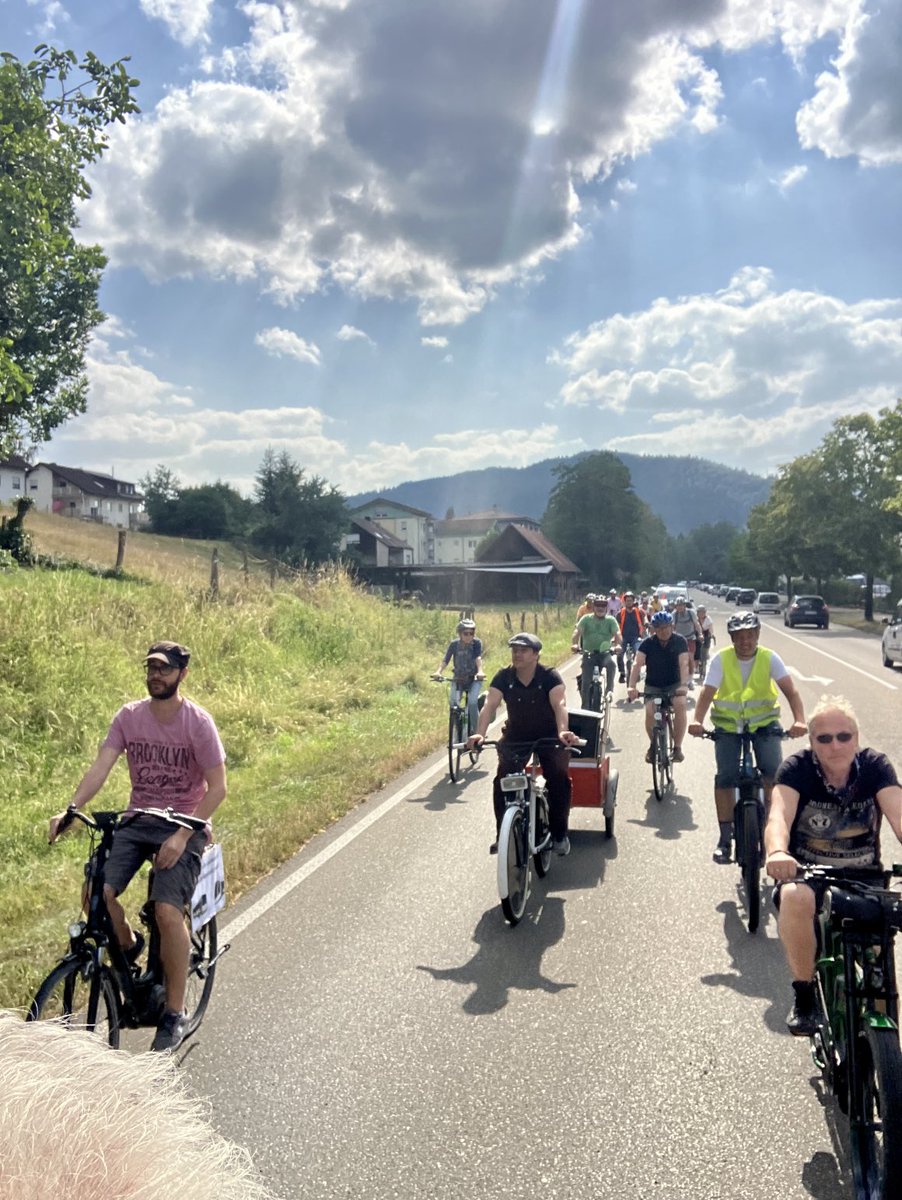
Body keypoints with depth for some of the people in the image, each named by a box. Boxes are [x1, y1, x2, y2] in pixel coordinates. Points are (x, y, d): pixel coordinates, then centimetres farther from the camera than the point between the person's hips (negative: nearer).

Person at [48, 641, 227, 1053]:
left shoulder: (198, 722, -12)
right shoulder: (129, 716, -2)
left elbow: (217, 787, -12)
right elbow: (101, 766, -11)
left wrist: (181, 837, -22)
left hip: (183, 825, -4)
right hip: (137, 820, 4)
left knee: (168, 910, -20)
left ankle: (174, 1013, 0)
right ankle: (128, 946, 16)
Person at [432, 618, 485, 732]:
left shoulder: (476, 643, -13)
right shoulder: (454, 644, -9)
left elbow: (478, 657, -27)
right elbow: (445, 660, -17)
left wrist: (480, 671, -47)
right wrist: (438, 671, -37)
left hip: (474, 679, -2)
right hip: (458, 679, 2)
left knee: (472, 702, -23)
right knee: (453, 703, -15)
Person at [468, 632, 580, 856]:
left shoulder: (549, 676, -18)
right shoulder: (504, 677, -11)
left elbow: (559, 704, -32)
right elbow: (490, 705, -21)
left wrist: (563, 731, -52)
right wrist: (480, 734, -39)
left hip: (548, 736, -2)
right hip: (515, 736, 2)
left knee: (559, 780, -19)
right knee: (502, 782, -16)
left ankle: (559, 835, 0)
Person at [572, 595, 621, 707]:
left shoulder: (610, 620, 2)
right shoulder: (586, 618, 2)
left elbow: (617, 633, -12)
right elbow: (577, 631, -11)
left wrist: (616, 643, -35)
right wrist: (575, 644, -32)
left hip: (604, 653, 0)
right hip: (589, 654, 0)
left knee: (611, 663, -34)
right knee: (585, 681, -9)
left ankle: (609, 690, -19)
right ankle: (585, 706, 7)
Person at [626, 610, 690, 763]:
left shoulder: (680, 641, -11)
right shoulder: (647, 643, -11)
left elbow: (684, 664, -22)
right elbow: (637, 664, -21)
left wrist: (683, 685, -40)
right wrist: (631, 686, -37)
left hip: (674, 685, 0)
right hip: (653, 686, 0)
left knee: (680, 705, -30)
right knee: (650, 711, -25)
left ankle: (677, 746, -15)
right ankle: (653, 744, 5)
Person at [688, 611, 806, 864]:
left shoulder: (769, 658, -11)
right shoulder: (721, 659, -13)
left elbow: (790, 690, -21)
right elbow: (707, 692, -23)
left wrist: (799, 720, -39)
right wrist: (697, 720, -41)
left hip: (764, 722, 1)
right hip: (728, 724, 0)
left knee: (773, 770, -18)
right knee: (725, 776, -10)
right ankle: (725, 837, 2)